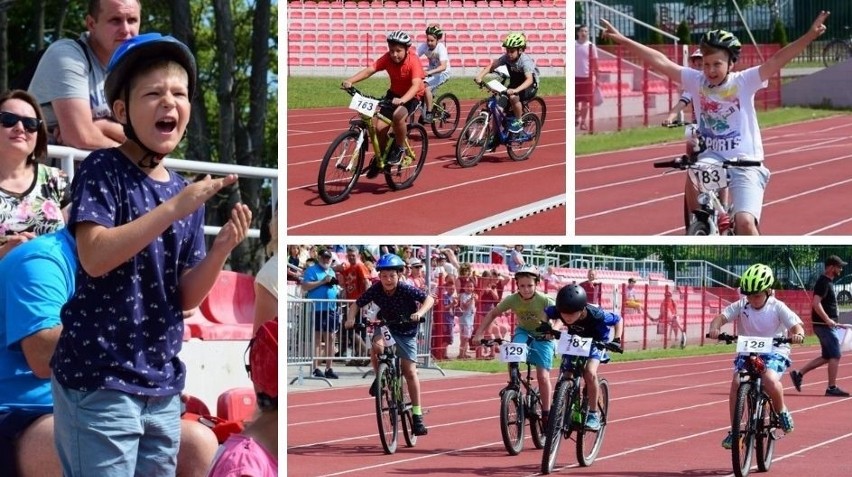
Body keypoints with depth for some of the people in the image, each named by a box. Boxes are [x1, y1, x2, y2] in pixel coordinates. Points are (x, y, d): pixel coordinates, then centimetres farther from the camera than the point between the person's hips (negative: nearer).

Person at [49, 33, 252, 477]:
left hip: (162, 383, 7)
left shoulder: (187, 191, 12)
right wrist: (175, 208, -23)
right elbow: (94, 257, -21)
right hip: (100, 379, -7)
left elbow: (185, 296, 10)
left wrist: (221, 249, -8)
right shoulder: (103, 169, -6)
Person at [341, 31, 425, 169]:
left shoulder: (413, 61, -28)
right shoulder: (388, 58, -16)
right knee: (380, 127, -9)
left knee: (398, 115, -34)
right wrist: (350, 81, -42)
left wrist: (402, 100, -57)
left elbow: (416, 85, -40)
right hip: (394, 94, 5)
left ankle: (399, 149, -11)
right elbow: (369, 70, -26)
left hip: (412, 96, -5)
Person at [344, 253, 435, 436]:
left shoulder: (406, 290, -24)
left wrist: (420, 313, -46)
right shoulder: (375, 290, -18)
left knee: (410, 371, -6)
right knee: (377, 346, -34)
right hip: (385, 325, 1)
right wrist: (351, 318, -29)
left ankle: (417, 414, 1)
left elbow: (429, 299, -28)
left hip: (406, 331, -1)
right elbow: (357, 304, -9)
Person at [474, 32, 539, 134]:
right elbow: (492, 66, -17)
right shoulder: (506, 58, -13)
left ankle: (518, 122, -13)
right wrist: (479, 76, -36)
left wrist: (516, 90, -57)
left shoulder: (525, 61, -28)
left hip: (530, 87, -6)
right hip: (514, 85, 6)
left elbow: (529, 79, -42)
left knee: (513, 97, -35)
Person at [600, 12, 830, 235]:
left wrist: (810, 36, -30)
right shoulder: (697, 82, 0)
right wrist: (623, 40, -7)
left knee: (745, 222, -17)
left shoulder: (744, 82, -7)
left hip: (745, 164, -3)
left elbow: (776, 61, -18)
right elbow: (661, 62, -3)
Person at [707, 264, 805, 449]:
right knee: (736, 383, -21)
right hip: (747, 352, 3)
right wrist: (714, 328, -36)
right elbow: (721, 317, -13)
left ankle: (781, 411, -1)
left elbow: (796, 325, -16)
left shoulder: (778, 308, -9)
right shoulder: (741, 306, -4)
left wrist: (798, 335, -41)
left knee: (770, 379, -33)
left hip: (774, 352, -3)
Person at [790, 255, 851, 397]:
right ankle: (832, 388, -3)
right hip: (824, 325, -10)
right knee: (835, 356, -7)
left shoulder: (826, 282, 16)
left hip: (826, 325, 10)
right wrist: (827, 320, -27)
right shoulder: (823, 282, -15)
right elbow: (816, 303, -25)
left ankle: (799, 374, 15)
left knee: (826, 357, 13)